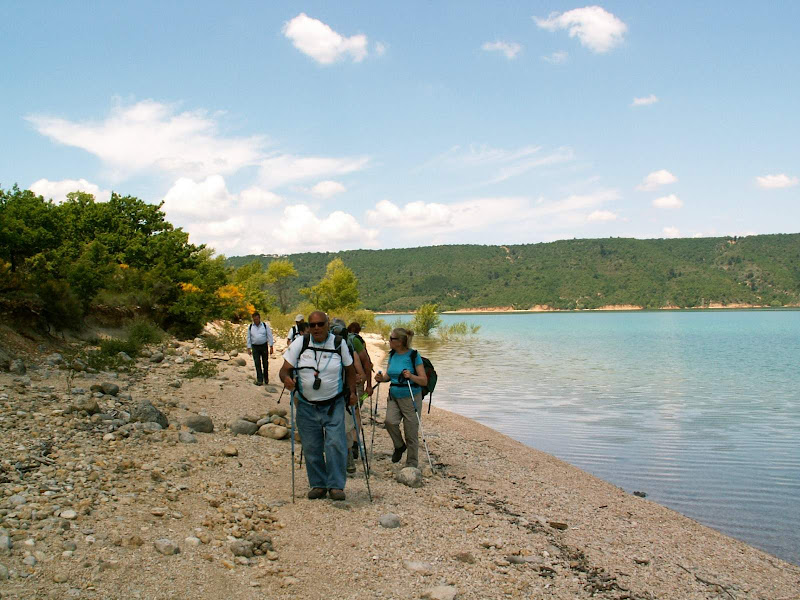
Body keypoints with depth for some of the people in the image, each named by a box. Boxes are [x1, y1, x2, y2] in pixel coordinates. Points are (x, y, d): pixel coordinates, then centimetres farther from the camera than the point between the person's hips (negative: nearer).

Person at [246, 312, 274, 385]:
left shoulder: (265, 325, -2)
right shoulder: (250, 327, 3)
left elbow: (269, 336, 0)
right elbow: (248, 338, 8)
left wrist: (271, 347, -5)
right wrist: (249, 348, 2)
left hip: (264, 346, -1)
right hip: (255, 347, 1)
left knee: (265, 363, 7)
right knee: (257, 364, -3)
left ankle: (266, 378, 26)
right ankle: (259, 380, 1)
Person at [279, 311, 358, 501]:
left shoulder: (339, 343, -1)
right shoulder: (300, 343, -2)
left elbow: (350, 370, 11)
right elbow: (285, 369, -3)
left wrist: (352, 392, 0)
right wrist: (286, 378, -26)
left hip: (334, 405, -1)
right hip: (306, 407, 1)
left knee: (336, 444, -10)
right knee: (311, 448, 6)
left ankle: (336, 485, 1)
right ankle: (318, 485, 21)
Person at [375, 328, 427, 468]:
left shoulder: (414, 355, -11)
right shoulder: (392, 354, 6)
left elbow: (424, 381, -12)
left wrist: (411, 376, -31)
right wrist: (382, 378, -5)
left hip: (411, 397, -5)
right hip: (394, 396, 5)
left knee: (411, 433, 1)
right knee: (390, 421, -18)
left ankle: (412, 465, 17)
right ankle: (399, 446, 11)